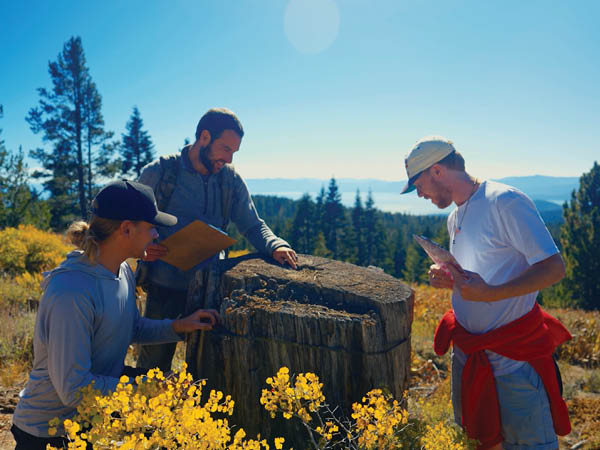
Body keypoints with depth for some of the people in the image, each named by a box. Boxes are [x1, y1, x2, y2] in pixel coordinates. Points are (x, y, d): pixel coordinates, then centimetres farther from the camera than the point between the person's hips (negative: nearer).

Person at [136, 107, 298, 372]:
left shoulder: (230, 179, 2)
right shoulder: (158, 173, -6)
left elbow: (252, 226, 6)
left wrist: (276, 246, -14)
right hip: (164, 289, -2)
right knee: (154, 364, 10)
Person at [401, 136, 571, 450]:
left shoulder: (506, 201, -16)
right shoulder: (455, 217, 11)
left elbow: (553, 268, -20)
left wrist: (490, 293, -32)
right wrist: (448, 279, 0)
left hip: (514, 355, -8)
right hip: (467, 352, 8)